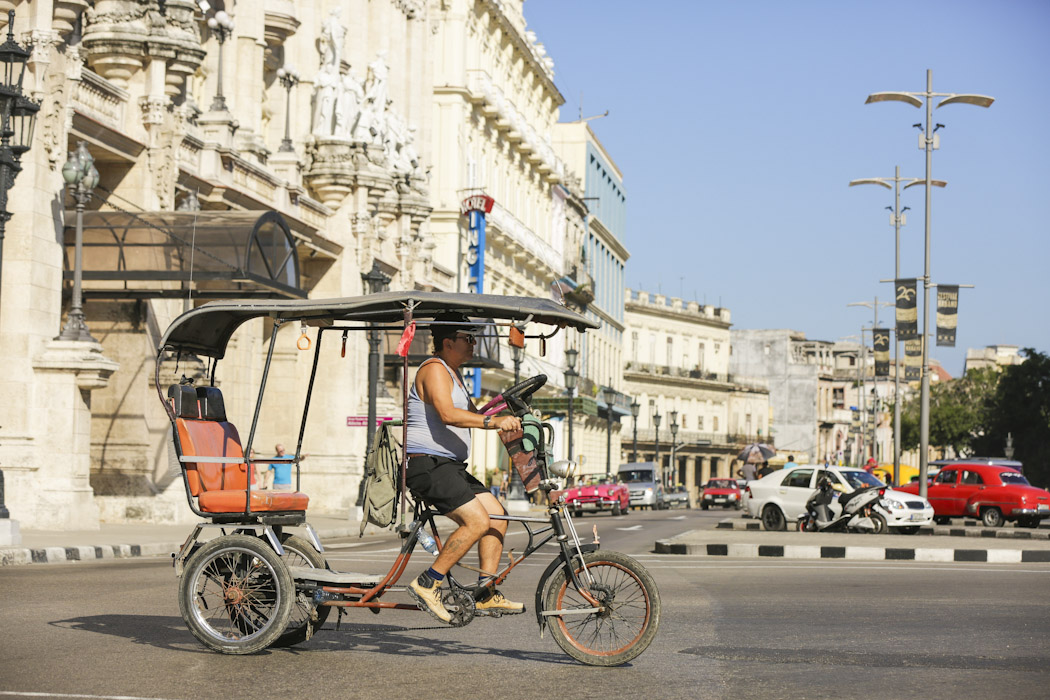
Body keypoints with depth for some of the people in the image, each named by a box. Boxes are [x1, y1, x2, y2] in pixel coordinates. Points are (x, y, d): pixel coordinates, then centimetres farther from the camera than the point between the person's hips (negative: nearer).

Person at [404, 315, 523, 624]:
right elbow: (448, 414, -27)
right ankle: (427, 583, -14)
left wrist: (508, 423, 11)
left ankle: (487, 594, 4)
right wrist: (492, 422, -34)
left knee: (497, 514, 2)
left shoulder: (452, 373, 22)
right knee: (477, 521, -21)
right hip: (426, 465, -10)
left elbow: (472, 415, 27)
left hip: (450, 466, 10)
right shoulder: (434, 369, -11)